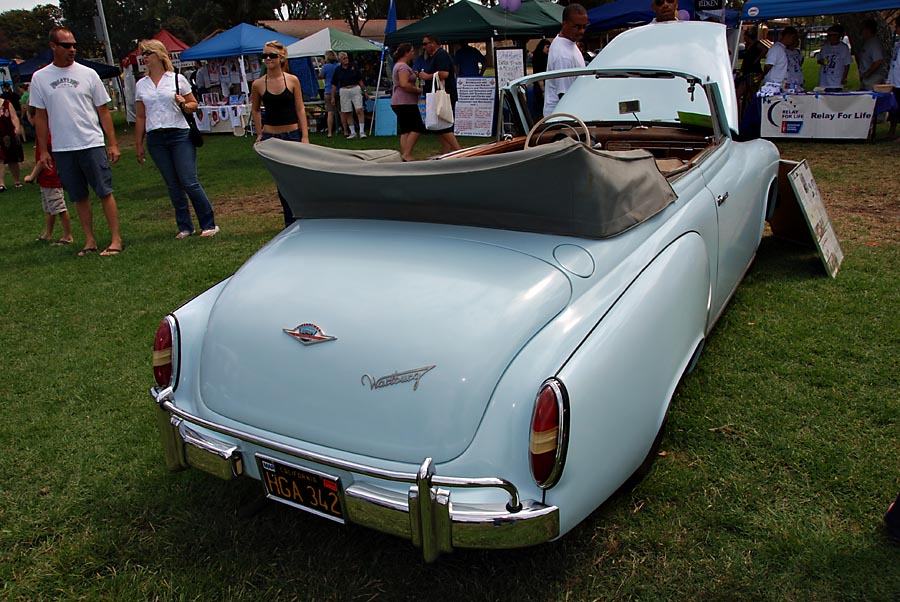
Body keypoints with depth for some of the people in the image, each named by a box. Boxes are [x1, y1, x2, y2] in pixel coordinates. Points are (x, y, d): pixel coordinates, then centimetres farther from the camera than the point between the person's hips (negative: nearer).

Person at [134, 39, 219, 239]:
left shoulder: (177, 79, 4)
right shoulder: (141, 85, 12)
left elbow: (194, 104, 8)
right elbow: (140, 117, 14)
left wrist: (184, 104, -14)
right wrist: (138, 144, 12)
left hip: (179, 135, -3)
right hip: (155, 139, 3)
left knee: (189, 182, -9)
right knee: (173, 186, 6)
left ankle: (209, 225, 0)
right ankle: (185, 227, 14)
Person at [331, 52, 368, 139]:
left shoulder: (354, 66, 5)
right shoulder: (337, 70, 4)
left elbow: (360, 80, 10)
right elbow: (334, 84, 7)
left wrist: (364, 91, 9)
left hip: (356, 89, -1)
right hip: (344, 92, 1)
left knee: (359, 110, -12)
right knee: (347, 113, 3)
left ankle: (362, 131, -9)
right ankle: (353, 132, 12)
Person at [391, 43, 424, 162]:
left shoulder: (398, 65, 21)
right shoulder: (403, 66, -12)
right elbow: (404, 84, -24)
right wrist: (418, 90, -13)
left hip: (399, 103, 10)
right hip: (405, 103, -10)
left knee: (405, 131, 7)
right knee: (418, 128, -9)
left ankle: (404, 155, 5)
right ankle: (407, 154, -13)